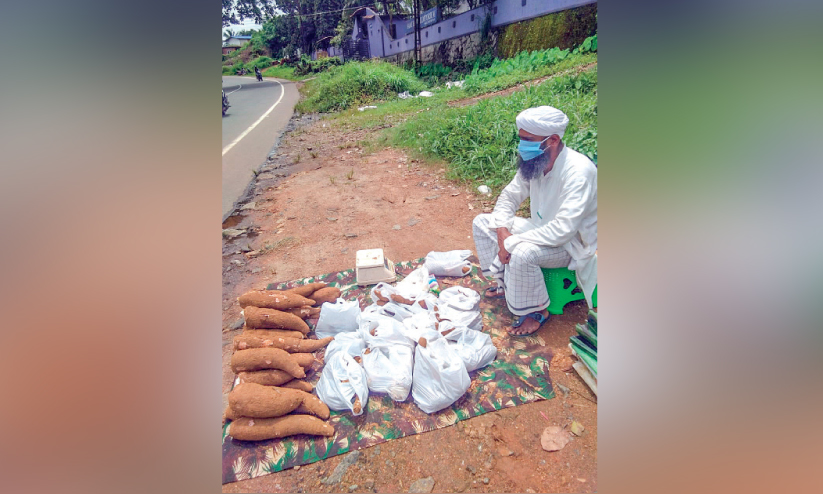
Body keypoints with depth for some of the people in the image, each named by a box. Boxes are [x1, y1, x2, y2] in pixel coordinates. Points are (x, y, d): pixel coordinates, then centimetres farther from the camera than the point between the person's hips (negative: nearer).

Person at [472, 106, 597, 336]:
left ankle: (537, 311, -10)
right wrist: (502, 230, -15)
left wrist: (512, 242, -32)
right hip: (542, 229, 8)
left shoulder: (578, 171, -30)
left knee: (522, 253, -38)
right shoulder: (534, 162, -8)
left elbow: (563, 229, -36)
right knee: (481, 223, 2)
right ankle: (504, 283, 12)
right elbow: (509, 196, 3)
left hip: (573, 244, -8)